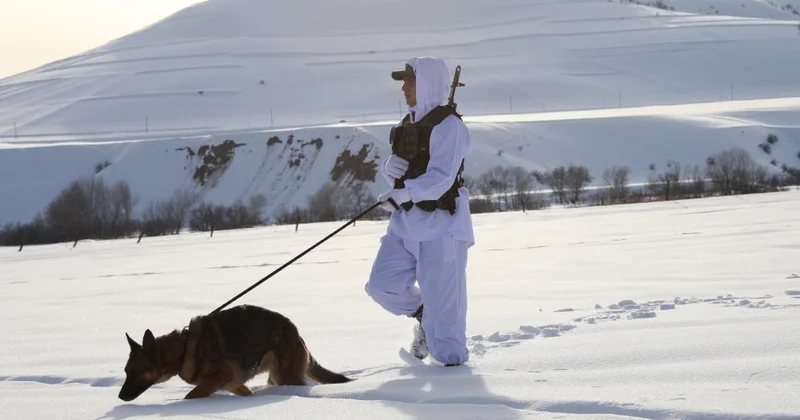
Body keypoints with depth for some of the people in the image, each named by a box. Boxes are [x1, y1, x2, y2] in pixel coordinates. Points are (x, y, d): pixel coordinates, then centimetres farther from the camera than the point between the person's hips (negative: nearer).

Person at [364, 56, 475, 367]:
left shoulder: (448, 125, -12)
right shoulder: (410, 123, 15)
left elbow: (441, 178, -21)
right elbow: (394, 167, 16)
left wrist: (405, 193, -30)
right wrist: (389, 165, -7)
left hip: (441, 223, -8)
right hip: (407, 221, 8)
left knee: (442, 297, -4)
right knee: (382, 284, 3)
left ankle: (451, 359, 8)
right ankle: (423, 316, 28)